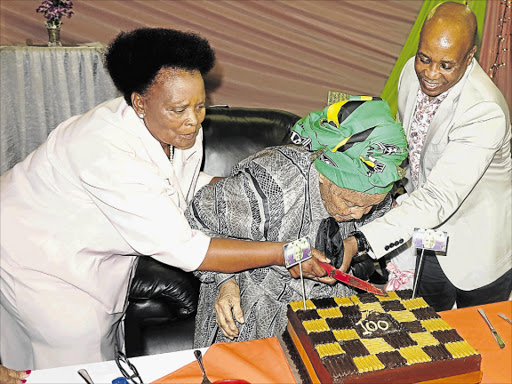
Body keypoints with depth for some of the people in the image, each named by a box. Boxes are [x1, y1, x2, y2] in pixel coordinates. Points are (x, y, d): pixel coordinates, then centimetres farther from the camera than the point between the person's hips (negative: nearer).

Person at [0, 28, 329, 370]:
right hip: (37, 256, -7)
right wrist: (283, 253, -37)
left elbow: (185, 185, 6)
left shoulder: (182, 130, -15)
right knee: (80, 349, 3)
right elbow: (179, 248, -40)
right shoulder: (108, 152, -40)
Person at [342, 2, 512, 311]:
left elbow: (439, 199, -41)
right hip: (430, 232, 6)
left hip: (479, 250, -5)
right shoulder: (414, 72, -12)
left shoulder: (486, 113, -34)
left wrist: (359, 243, -49)